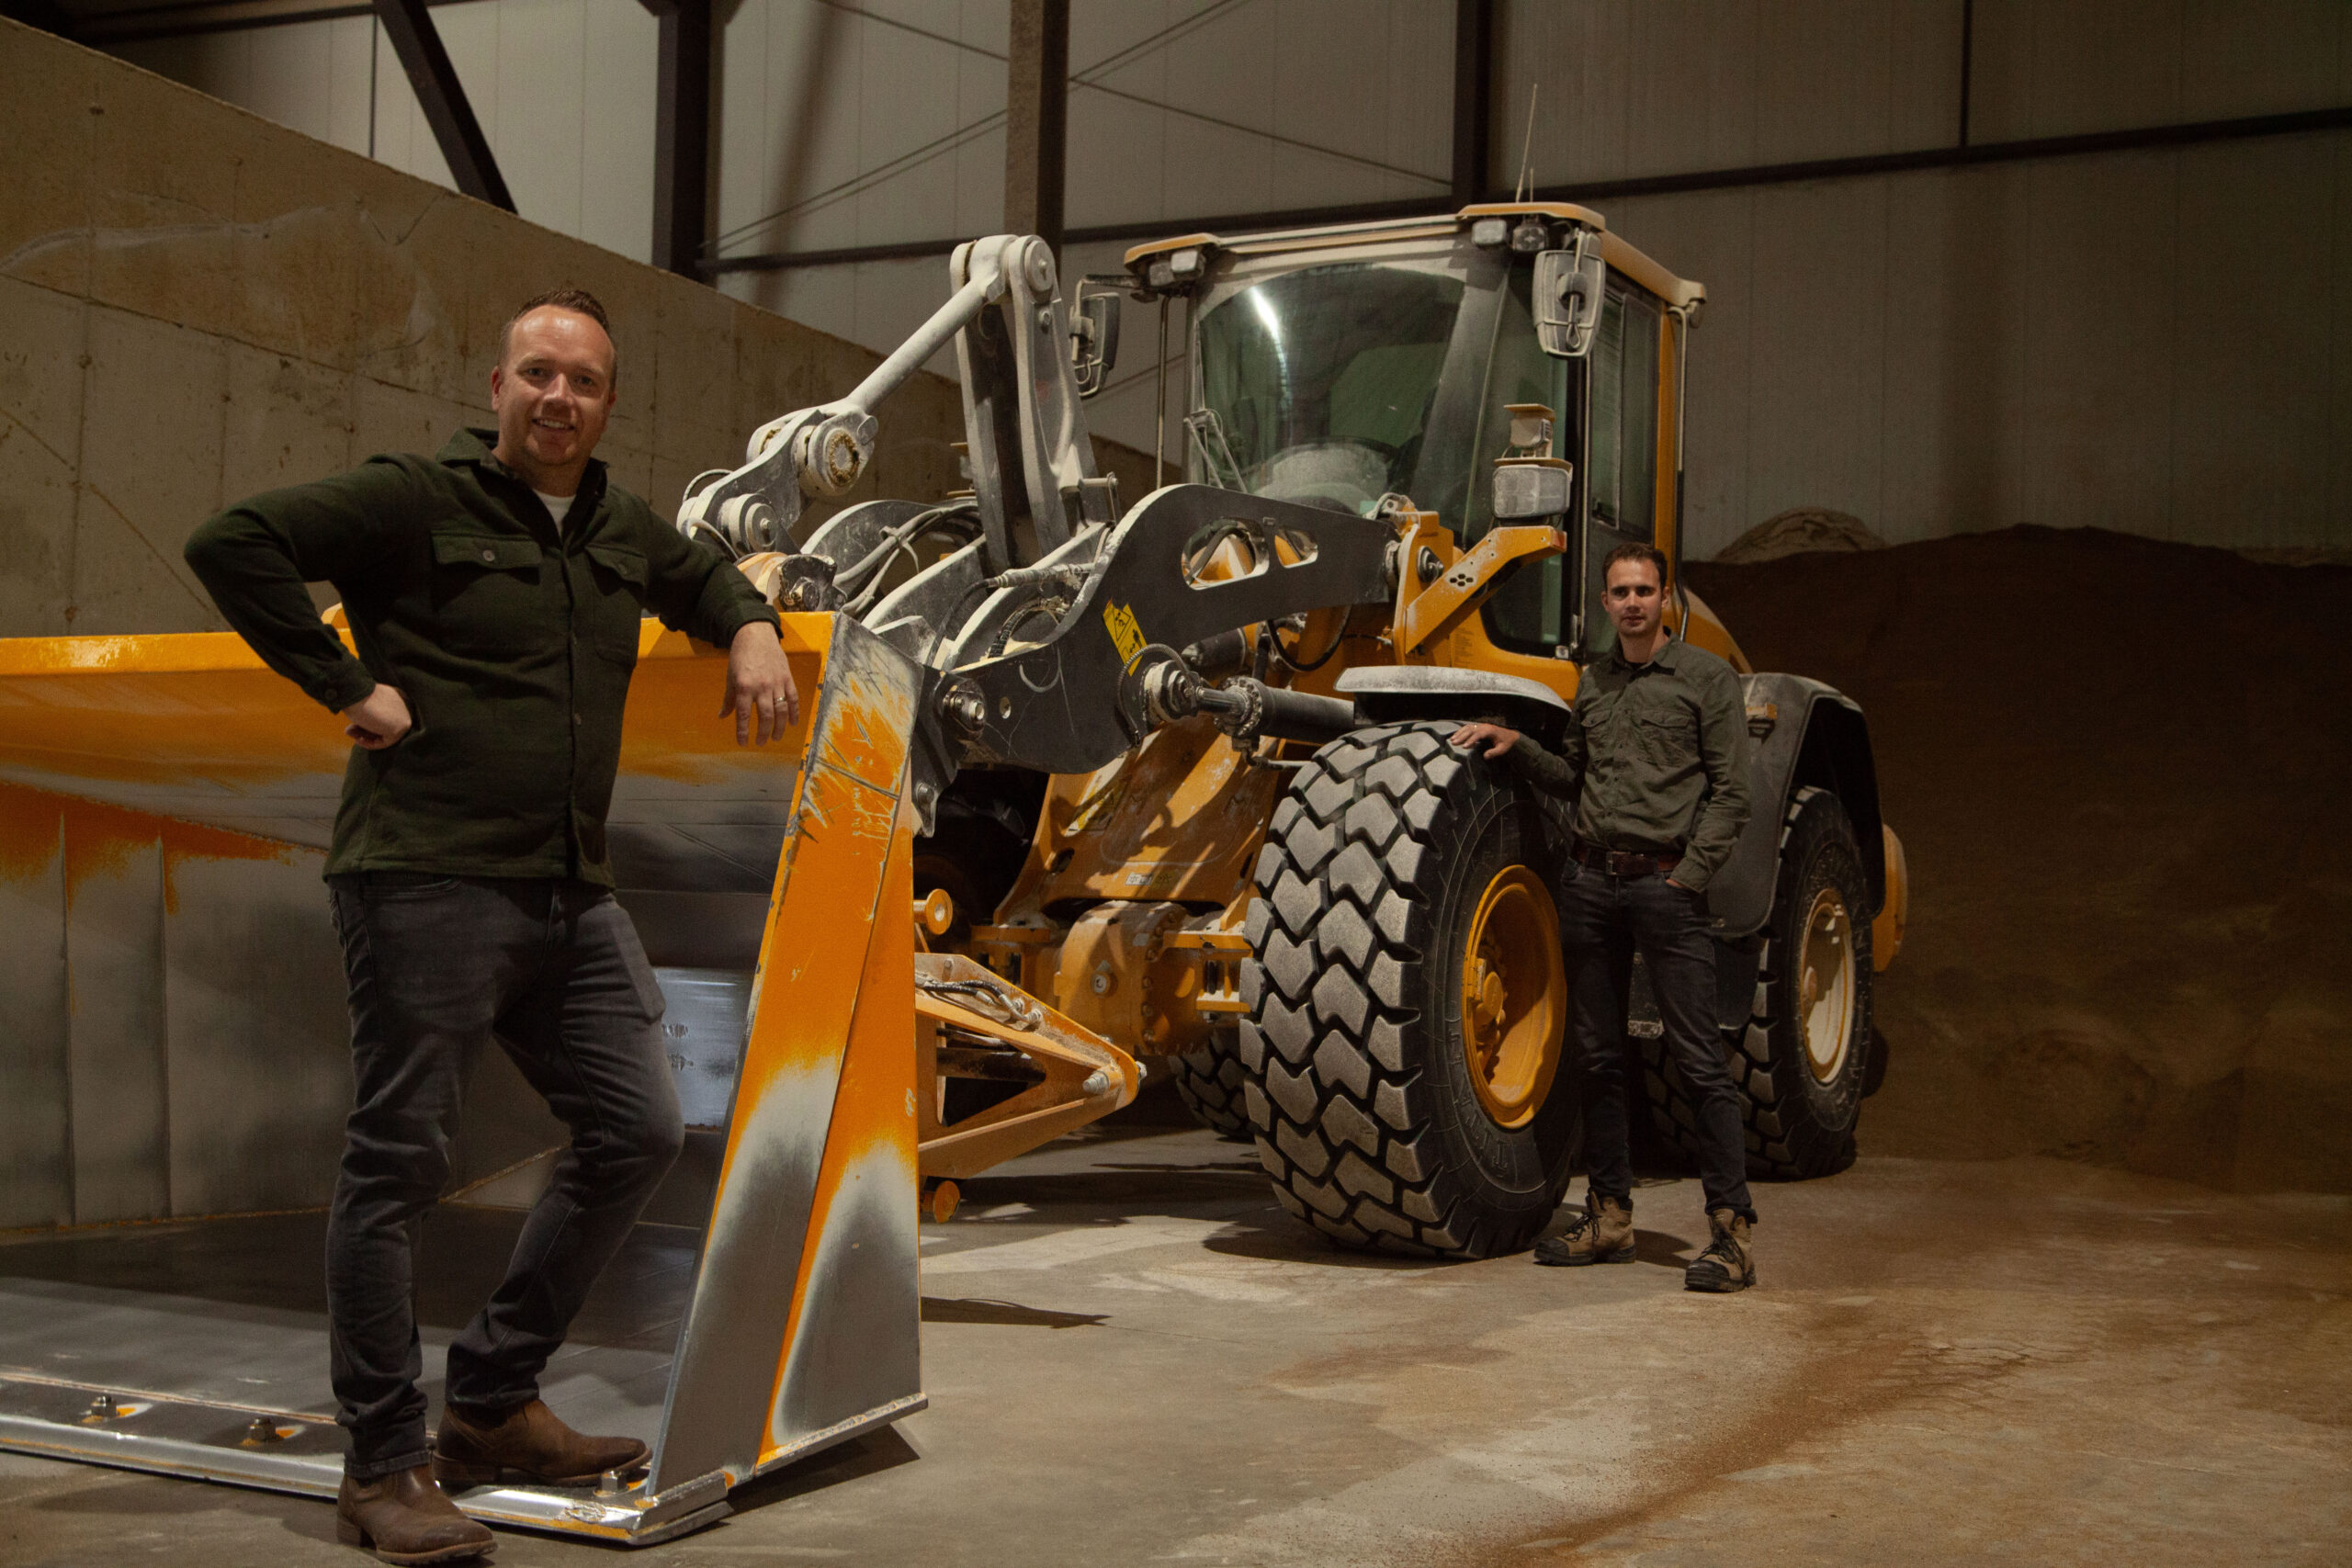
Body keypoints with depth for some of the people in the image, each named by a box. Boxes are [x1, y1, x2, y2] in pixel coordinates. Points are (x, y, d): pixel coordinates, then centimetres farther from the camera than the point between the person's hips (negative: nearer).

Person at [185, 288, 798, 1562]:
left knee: (638, 1133, 9)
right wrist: (349, 686, -13)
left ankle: (493, 1404, 22)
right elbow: (232, 543, -11)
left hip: (572, 896, 8)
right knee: (398, 1162, -2)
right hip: (428, 884, -8)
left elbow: (703, 576, 37)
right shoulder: (416, 500, -5)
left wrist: (750, 629, 15)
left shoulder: (622, 529, 16)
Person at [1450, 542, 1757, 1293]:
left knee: (1699, 1060, -8)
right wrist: (1517, 747, 9)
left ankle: (1732, 1232, -6)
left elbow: (1729, 793, -4)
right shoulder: (1592, 682, 16)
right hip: (1589, 879, 6)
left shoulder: (1705, 677, 0)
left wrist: (1688, 876, -11)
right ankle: (1610, 1216, 19)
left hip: (1664, 880, -6)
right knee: (1598, 1056, 10)